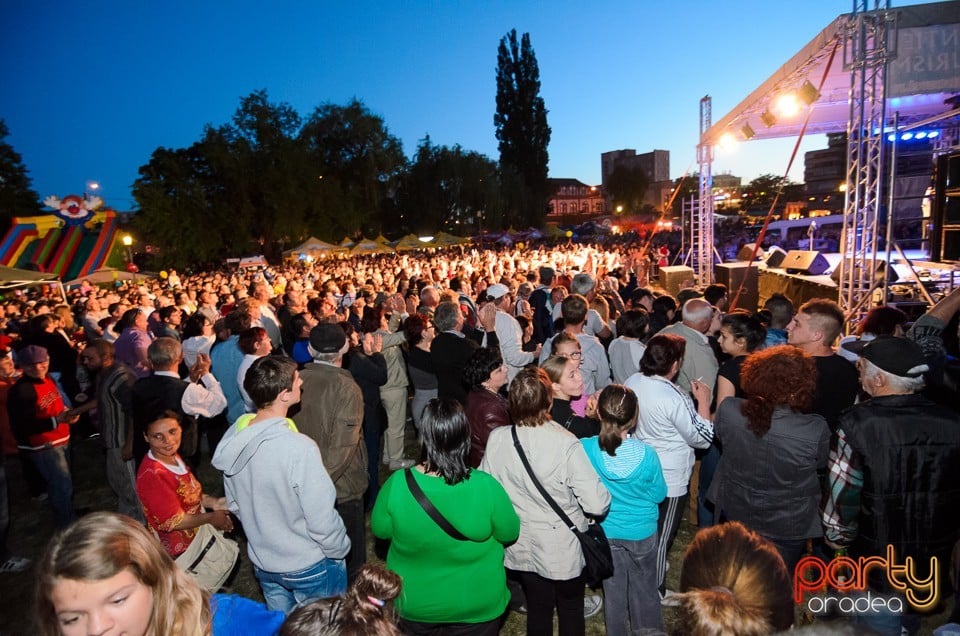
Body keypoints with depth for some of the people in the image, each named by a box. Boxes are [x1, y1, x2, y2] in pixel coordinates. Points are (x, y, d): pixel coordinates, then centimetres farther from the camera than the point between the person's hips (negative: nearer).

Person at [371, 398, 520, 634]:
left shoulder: (397, 484, -25)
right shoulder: (486, 486, -28)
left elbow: (380, 530, -7)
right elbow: (510, 533, -10)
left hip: (411, 605, 1)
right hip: (477, 606, -1)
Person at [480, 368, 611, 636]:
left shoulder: (496, 439, -18)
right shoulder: (567, 445, -29)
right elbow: (597, 504, -26)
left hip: (520, 547, 3)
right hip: (562, 549, -2)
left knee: (537, 608, 25)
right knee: (570, 610, 25)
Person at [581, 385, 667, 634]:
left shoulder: (585, 449, -25)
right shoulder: (647, 455, -26)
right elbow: (659, 494, -8)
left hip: (606, 534, 1)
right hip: (642, 534, -1)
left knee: (614, 592, 22)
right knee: (644, 591, 22)